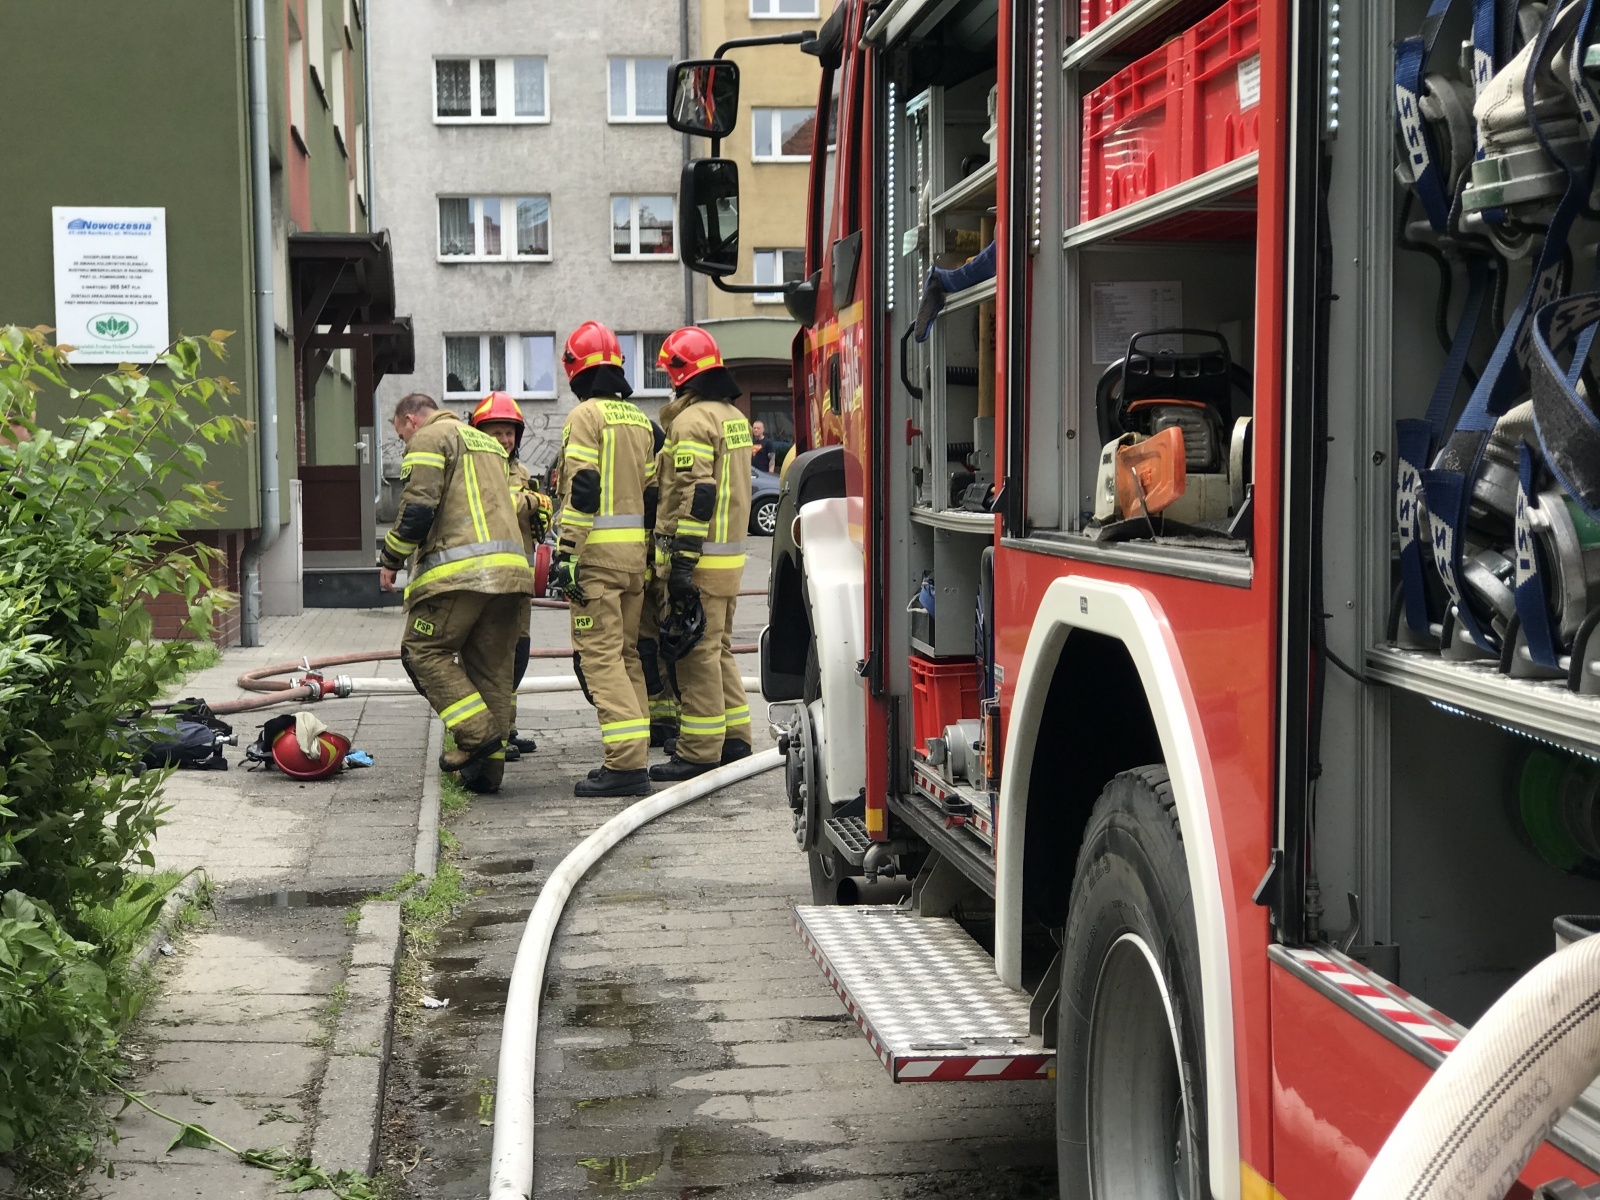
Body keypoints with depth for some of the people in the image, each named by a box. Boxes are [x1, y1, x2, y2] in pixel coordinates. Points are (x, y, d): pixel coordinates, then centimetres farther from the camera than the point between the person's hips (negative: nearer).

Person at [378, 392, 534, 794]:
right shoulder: (489, 443, 29)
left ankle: (476, 733, -10)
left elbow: (418, 508, -9)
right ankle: (488, 766, 7)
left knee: (422, 651, 1)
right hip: (510, 568, 8)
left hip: (461, 571, -8)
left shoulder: (430, 438, 3)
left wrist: (390, 559, 1)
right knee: (491, 666, 8)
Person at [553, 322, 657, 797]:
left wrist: (566, 552, -16)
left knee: (599, 655, -8)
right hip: (637, 552, 8)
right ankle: (634, 755, 16)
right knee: (626, 651, 14)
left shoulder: (585, 416, -7)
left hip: (598, 549, -8)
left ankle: (625, 762, -14)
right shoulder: (639, 419, 17)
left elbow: (581, 489, -16)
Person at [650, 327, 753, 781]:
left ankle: (699, 752, -2)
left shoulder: (692, 421, -14)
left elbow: (695, 494, -21)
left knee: (697, 654, -5)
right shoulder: (734, 416, 16)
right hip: (731, 554, 9)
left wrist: (683, 562, -22)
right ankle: (734, 739, 22)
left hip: (699, 557, -9)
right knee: (718, 649, 17)